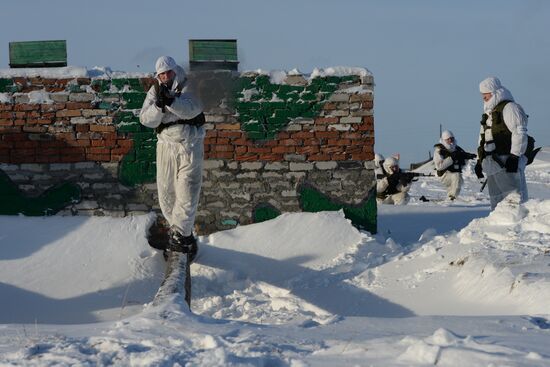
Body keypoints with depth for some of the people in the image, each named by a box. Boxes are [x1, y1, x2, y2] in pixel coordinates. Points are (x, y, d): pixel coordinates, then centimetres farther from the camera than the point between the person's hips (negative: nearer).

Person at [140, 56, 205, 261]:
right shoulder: (155, 91, 1)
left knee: (187, 191, -9)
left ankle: (178, 235, -4)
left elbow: (191, 110, -27)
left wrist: (170, 101, -40)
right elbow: (146, 120, -9)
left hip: (190, 146, -4)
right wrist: (159, 105, -27)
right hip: (166, 146, 4)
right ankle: (184, 235, 22)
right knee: (166, 191, 8)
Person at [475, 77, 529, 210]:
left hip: (507, 163, -9)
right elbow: (483, 138, 28)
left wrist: (514, 156, -21)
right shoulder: (488, 113, 22)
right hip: (492, 164, 9)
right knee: (496, 200, 9)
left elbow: (520, 133, -15)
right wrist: (479, 160, 23)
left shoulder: (509, 108, -6)